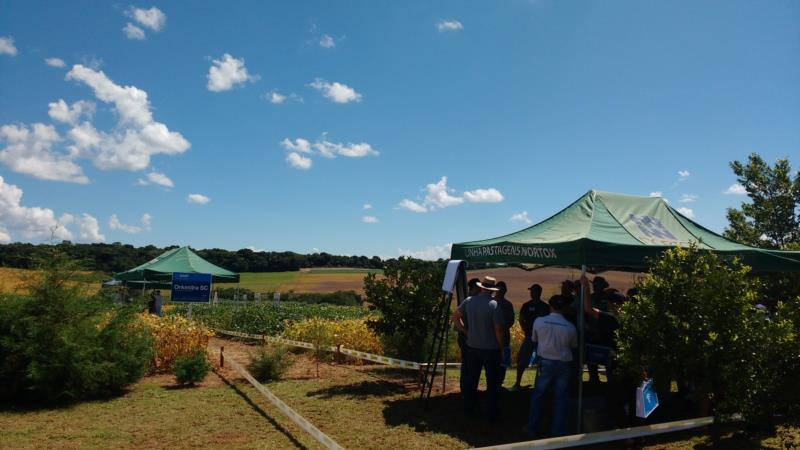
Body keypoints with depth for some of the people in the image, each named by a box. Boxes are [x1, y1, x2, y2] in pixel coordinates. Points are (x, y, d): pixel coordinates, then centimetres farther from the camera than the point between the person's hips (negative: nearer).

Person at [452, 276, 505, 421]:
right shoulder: (494, 305, -17)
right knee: (492, 382, 8)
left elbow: (455, 317, 7)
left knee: (471, 380, 15)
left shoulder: (469, 301, -3)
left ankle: (469, 410, 25)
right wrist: (501, 346, -3)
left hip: (472, 347, 4)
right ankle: (493, 414, 14)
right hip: (491, 348, -4)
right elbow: (498, 329, -16)